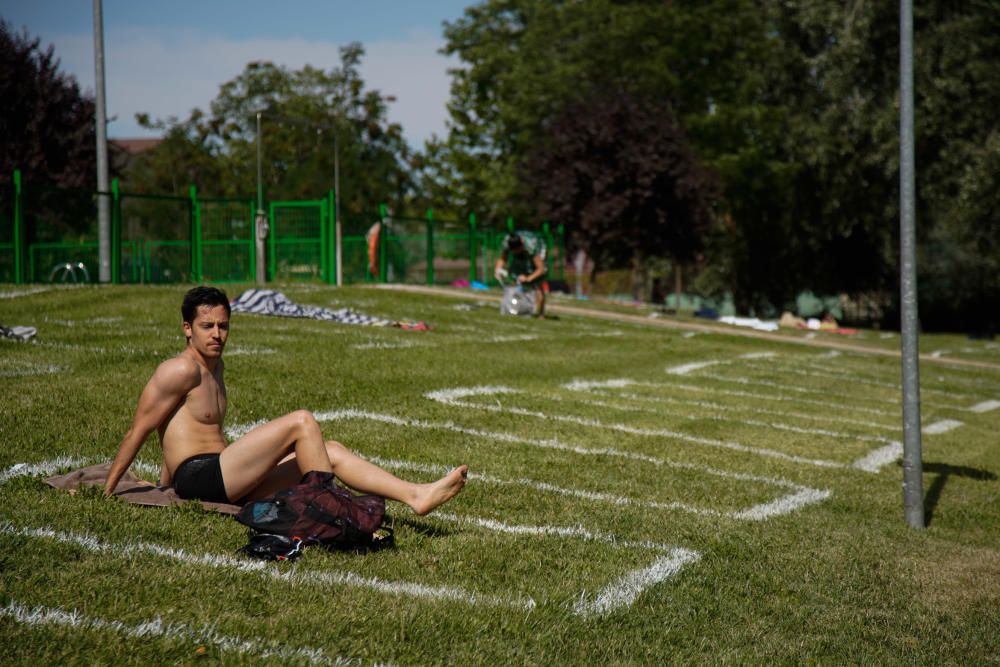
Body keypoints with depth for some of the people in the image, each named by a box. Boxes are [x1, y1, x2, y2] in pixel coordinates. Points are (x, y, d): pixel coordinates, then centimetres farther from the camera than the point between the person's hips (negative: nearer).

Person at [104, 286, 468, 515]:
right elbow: (137, 432, -7)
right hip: (200, 477, -9)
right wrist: (106, 492, -5)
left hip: (229, 483, 9)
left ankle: (416, 495, -9)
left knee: (330, 450, 1)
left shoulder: (215, 366, 21)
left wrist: (165, 483, 36)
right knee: (302, 422, -18)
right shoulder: (181, 370, -9)